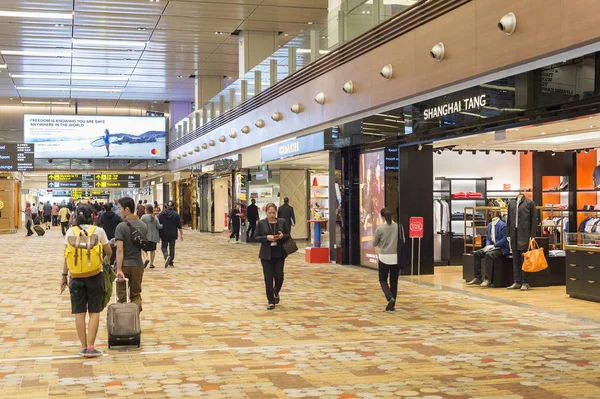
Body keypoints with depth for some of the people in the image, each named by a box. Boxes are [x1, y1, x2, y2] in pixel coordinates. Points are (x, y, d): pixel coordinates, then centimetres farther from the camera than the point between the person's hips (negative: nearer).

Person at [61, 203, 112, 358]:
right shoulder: (98, 231, -3)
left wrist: (64, 276, 6)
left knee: (79, 313, 8)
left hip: (76, 277, 1)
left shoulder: (71, 232, -1)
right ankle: (90, 347, -1)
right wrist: (106, 258, 30)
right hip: (95, 276, -1)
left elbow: (67, 256, -2)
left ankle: (83, 347, 10)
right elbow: (109, 251, 7)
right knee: (94, 312, 4)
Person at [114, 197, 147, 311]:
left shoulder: (121, 226, -13)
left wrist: (119, 269, -20)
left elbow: (120, 250, -19)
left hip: (124, 265, -4)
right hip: (138, 264, 4)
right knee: (136, 295, 13)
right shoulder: (143, 225, 5)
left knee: (122, 297, 6)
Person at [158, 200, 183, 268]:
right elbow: (179, 226, -3)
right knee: (172, 248, 10)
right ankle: (171, 263, 13)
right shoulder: (176, 214, -3)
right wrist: (181, 234, 3)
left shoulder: (162, 214, 0)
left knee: (164, 247, 8)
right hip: (173, 234, 0)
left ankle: (167, 256, -21)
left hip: (164, 234, 0)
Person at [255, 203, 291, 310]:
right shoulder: (261, 223, -1)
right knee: (268, 278, 0)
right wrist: (266, 237, -18)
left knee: (279, 276, -2)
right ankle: (271, 301, 9)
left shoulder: (282, 222, 2)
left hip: (279, 254, 1)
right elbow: (257, 237, 0)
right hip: (266, 255, -1)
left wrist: (282, 236, -15)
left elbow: (288, 236, 7)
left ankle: (276, 292, 30)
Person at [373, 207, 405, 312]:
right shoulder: (399, 227, -5)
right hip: (396, 257, 3)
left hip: (384, 257, -2)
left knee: (383, 280, 11)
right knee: (394, 281, 11)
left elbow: (374, 244, -1)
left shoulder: (380, 229, -11)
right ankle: (392, 305, 13)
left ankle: (390, 298, -12)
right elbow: (403, 241, 5)